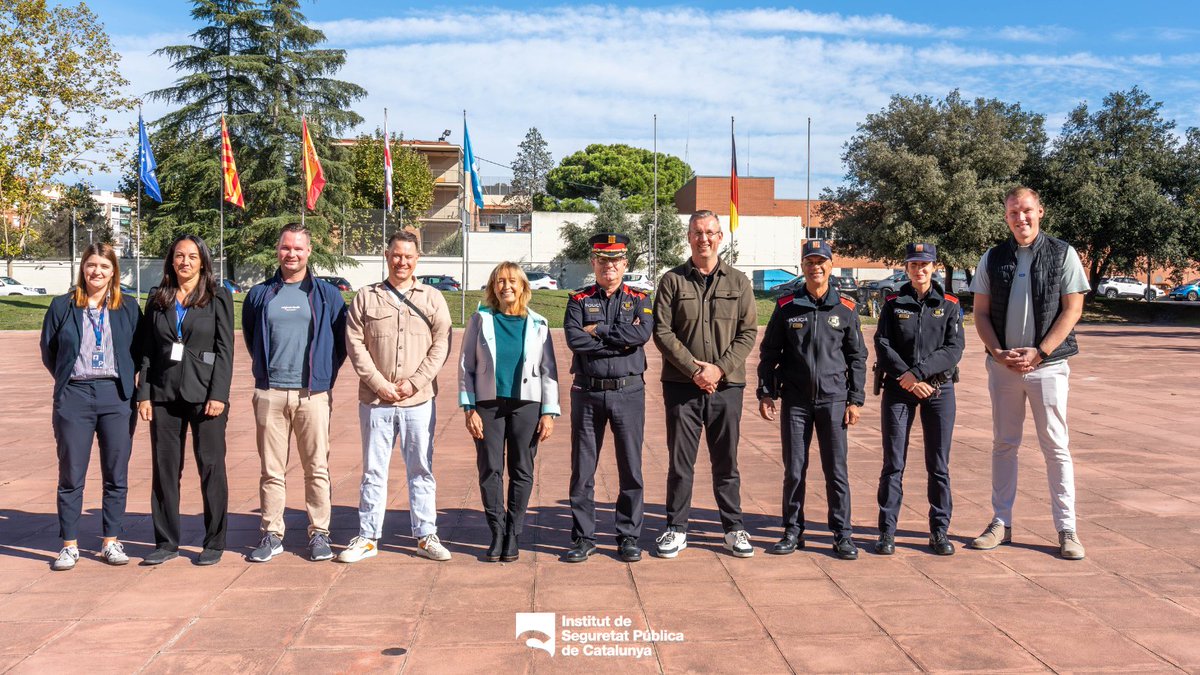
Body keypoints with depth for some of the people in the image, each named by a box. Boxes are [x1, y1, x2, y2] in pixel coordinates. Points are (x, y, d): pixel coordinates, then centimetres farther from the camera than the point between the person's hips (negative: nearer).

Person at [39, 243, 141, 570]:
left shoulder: (129, 307, 6)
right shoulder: (62, 306, 5)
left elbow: (139, 350, 11)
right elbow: (48, 352, 12)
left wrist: (125, 381, 4)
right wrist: (69, 381, 11)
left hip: (117, 396, 1)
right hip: (74, 396, 0)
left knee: (116, 475, 4)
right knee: (71, 476, 3)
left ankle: (111, 541, 14)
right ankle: (69, 545, 12)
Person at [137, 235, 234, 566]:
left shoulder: (218, 298, 1)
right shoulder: (157, 300, 11)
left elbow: (225, 349, -4)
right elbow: (147, 351, 10)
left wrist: (218, 395, -11)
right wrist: (144, 394, 2)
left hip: (204, 393, -3)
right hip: (164, 394, 3)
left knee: (211, 468, 1)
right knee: (164, 469, 6)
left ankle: (214, 543, 11)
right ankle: (166, 542, 17)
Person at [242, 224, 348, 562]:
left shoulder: (327, 295, 6)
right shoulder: (260, 294, 11)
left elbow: (341, 341, 11)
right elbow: (250, 339, 22)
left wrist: (326, 375, 7)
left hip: (313, 393, -1)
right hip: (270, 393, 1)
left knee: (317, 468, 1)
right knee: (271, 470, 5)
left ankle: (319, 534, 10)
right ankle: (272, 534, 13)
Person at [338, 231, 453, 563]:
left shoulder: (432, 298, 6)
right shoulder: (366, 298, 6)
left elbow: (441, 345, 1)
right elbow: (355, 344, 1)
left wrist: (414, 382, -9)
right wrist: (379, 383, -8)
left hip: (418, 400, 0)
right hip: (375, 400, 0)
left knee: (421, 470, 6)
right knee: (373, 471, 7)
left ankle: (426, 536, 16)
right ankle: (368, 538, 16)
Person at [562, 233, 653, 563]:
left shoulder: (639, 300, 6)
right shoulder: (579, 301, 6)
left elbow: (643, 332, -14)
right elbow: (574, 339, -12)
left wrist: (599, 330, -12)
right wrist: (621, 338, -12)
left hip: (629, 391, 0)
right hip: (587, 393, 0)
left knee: (631, 469, 5)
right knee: (582, 469, 5)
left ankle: (628, 537, 16)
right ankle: (583, 538, 15)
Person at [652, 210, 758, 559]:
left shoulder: (738, 281, 7)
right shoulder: (672, 281, 3)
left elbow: (748, 333, 2)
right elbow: (662, 331, -3)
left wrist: (719, 369, -11)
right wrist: (693, 369, -12)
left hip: (726, 385, 1)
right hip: (682, 385, -1)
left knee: (726, 461, 9)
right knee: (680, 461, 4)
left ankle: (733, 527, 20)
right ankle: (676, 528, 15)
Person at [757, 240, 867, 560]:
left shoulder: (846, 309, 4)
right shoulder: (787, 307, 4)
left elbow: (857, 357, 7)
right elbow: (769, 353, 8)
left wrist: (855, 400, 2)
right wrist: (765, 393, 1)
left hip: (834, 399, 0)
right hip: (795, 401, 1)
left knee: (836, 471, 2)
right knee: (794, 471, 6)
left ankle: (842, 534, 12)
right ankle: (793, 531, 17)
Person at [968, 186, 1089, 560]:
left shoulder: (1062, 254, -1)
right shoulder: (992, 258, 6)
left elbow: (1072, 309, -5)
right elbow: (980, 313, 7)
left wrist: (1038, 354, -13)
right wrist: (998, 352, -9)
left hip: (1048, 365, -3)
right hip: (1002, 365, 3)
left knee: (1056, 447, 2)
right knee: (1003, 444, 9)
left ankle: (1066, 529, 9)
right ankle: (1001, 523, 18)